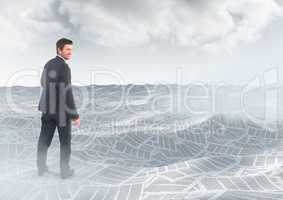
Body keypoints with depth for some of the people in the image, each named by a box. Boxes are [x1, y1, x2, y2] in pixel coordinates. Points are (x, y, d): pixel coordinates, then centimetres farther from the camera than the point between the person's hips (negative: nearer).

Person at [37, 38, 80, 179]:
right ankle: (65, 171, 19)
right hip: (62, 110, -7)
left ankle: (41, 167, 27)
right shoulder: (64, 67, -22)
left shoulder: (48, 64, 5)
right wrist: (75, 115, -20)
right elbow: (67, 93, -25)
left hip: (47, 108, 7)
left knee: (44, 139, 15)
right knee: (65, 141, 9)